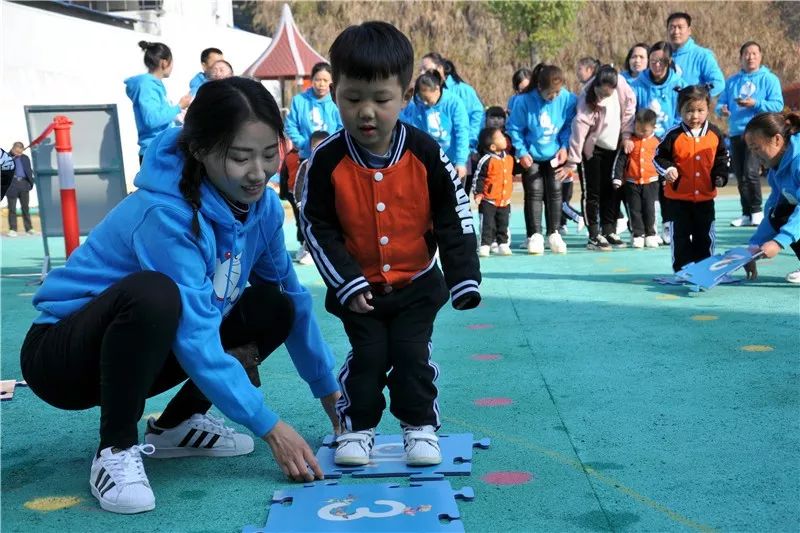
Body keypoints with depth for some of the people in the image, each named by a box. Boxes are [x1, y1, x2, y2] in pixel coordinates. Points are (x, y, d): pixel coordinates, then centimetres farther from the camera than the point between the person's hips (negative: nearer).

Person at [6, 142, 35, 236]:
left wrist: (31, 182, 4)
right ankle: (12, 229, 2)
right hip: (12, 184, -3)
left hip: (24, 183, 3)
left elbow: (29, 171, 14)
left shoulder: (25, 158, 14)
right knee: (12, 208, 0)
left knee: (25, 207, 7)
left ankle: (29, 228, 13)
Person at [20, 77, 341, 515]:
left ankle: (176, 425, 9)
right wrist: (269, 428, -29)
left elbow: (294, 298, 5)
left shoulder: (261, 205, -7)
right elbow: (195, 338, -32)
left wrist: (329, 391, 7)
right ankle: (116, 450, -17)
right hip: (64, 353, -7)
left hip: (157, 345, 8)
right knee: (154, 293, -37)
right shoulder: (166, 214, -30)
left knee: (273, 307, -5)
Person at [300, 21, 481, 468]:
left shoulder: (426, 154, -15)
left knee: (412, 353, -2)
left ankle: (421, 425, 16)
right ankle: (357, 427, 18)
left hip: (417, 283, 0)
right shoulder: (327, 161, -16)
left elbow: (454, 219, -8)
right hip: (357, 286, 0)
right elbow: (318, 228, -9)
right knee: (367, 356, 0)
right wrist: (347, 282, -15)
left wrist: (464, 279, -10)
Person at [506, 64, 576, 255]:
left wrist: (564, 147, -11)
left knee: (555, 191, 3)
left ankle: (554, 233, 14)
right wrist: (522, 152, -13)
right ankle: (535, 235, 3)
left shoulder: (567, 99, -17)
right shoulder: (525, 100, -23)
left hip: (554, 155, 2)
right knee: (534, 192, -3)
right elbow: (513, 128, -11)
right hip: (531, 155, -2)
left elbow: (569, 125, -2)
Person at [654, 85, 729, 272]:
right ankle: (682, 269, 15)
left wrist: (720, 175, -1)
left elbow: (722, 157, 12)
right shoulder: (674, 135, -10)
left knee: (705, 234, 11)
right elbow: (659, 156, -3)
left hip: (705, 195, 3)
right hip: (679, 196, -2)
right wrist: (667, 169, -20)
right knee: (681, 234, 4)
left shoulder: (715, 134, 0)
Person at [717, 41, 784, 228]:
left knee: (751, 172, -18)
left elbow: (778, 105, -6)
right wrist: (722, 109, -9)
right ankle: (746, 214, 15)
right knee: (740, 176, 6)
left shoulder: (769, 79, 3)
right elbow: (720, 103, 14)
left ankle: (756, 211, -3)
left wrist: (755, 104, -19)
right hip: (735, 133, 5)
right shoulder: (732, 81, 16)